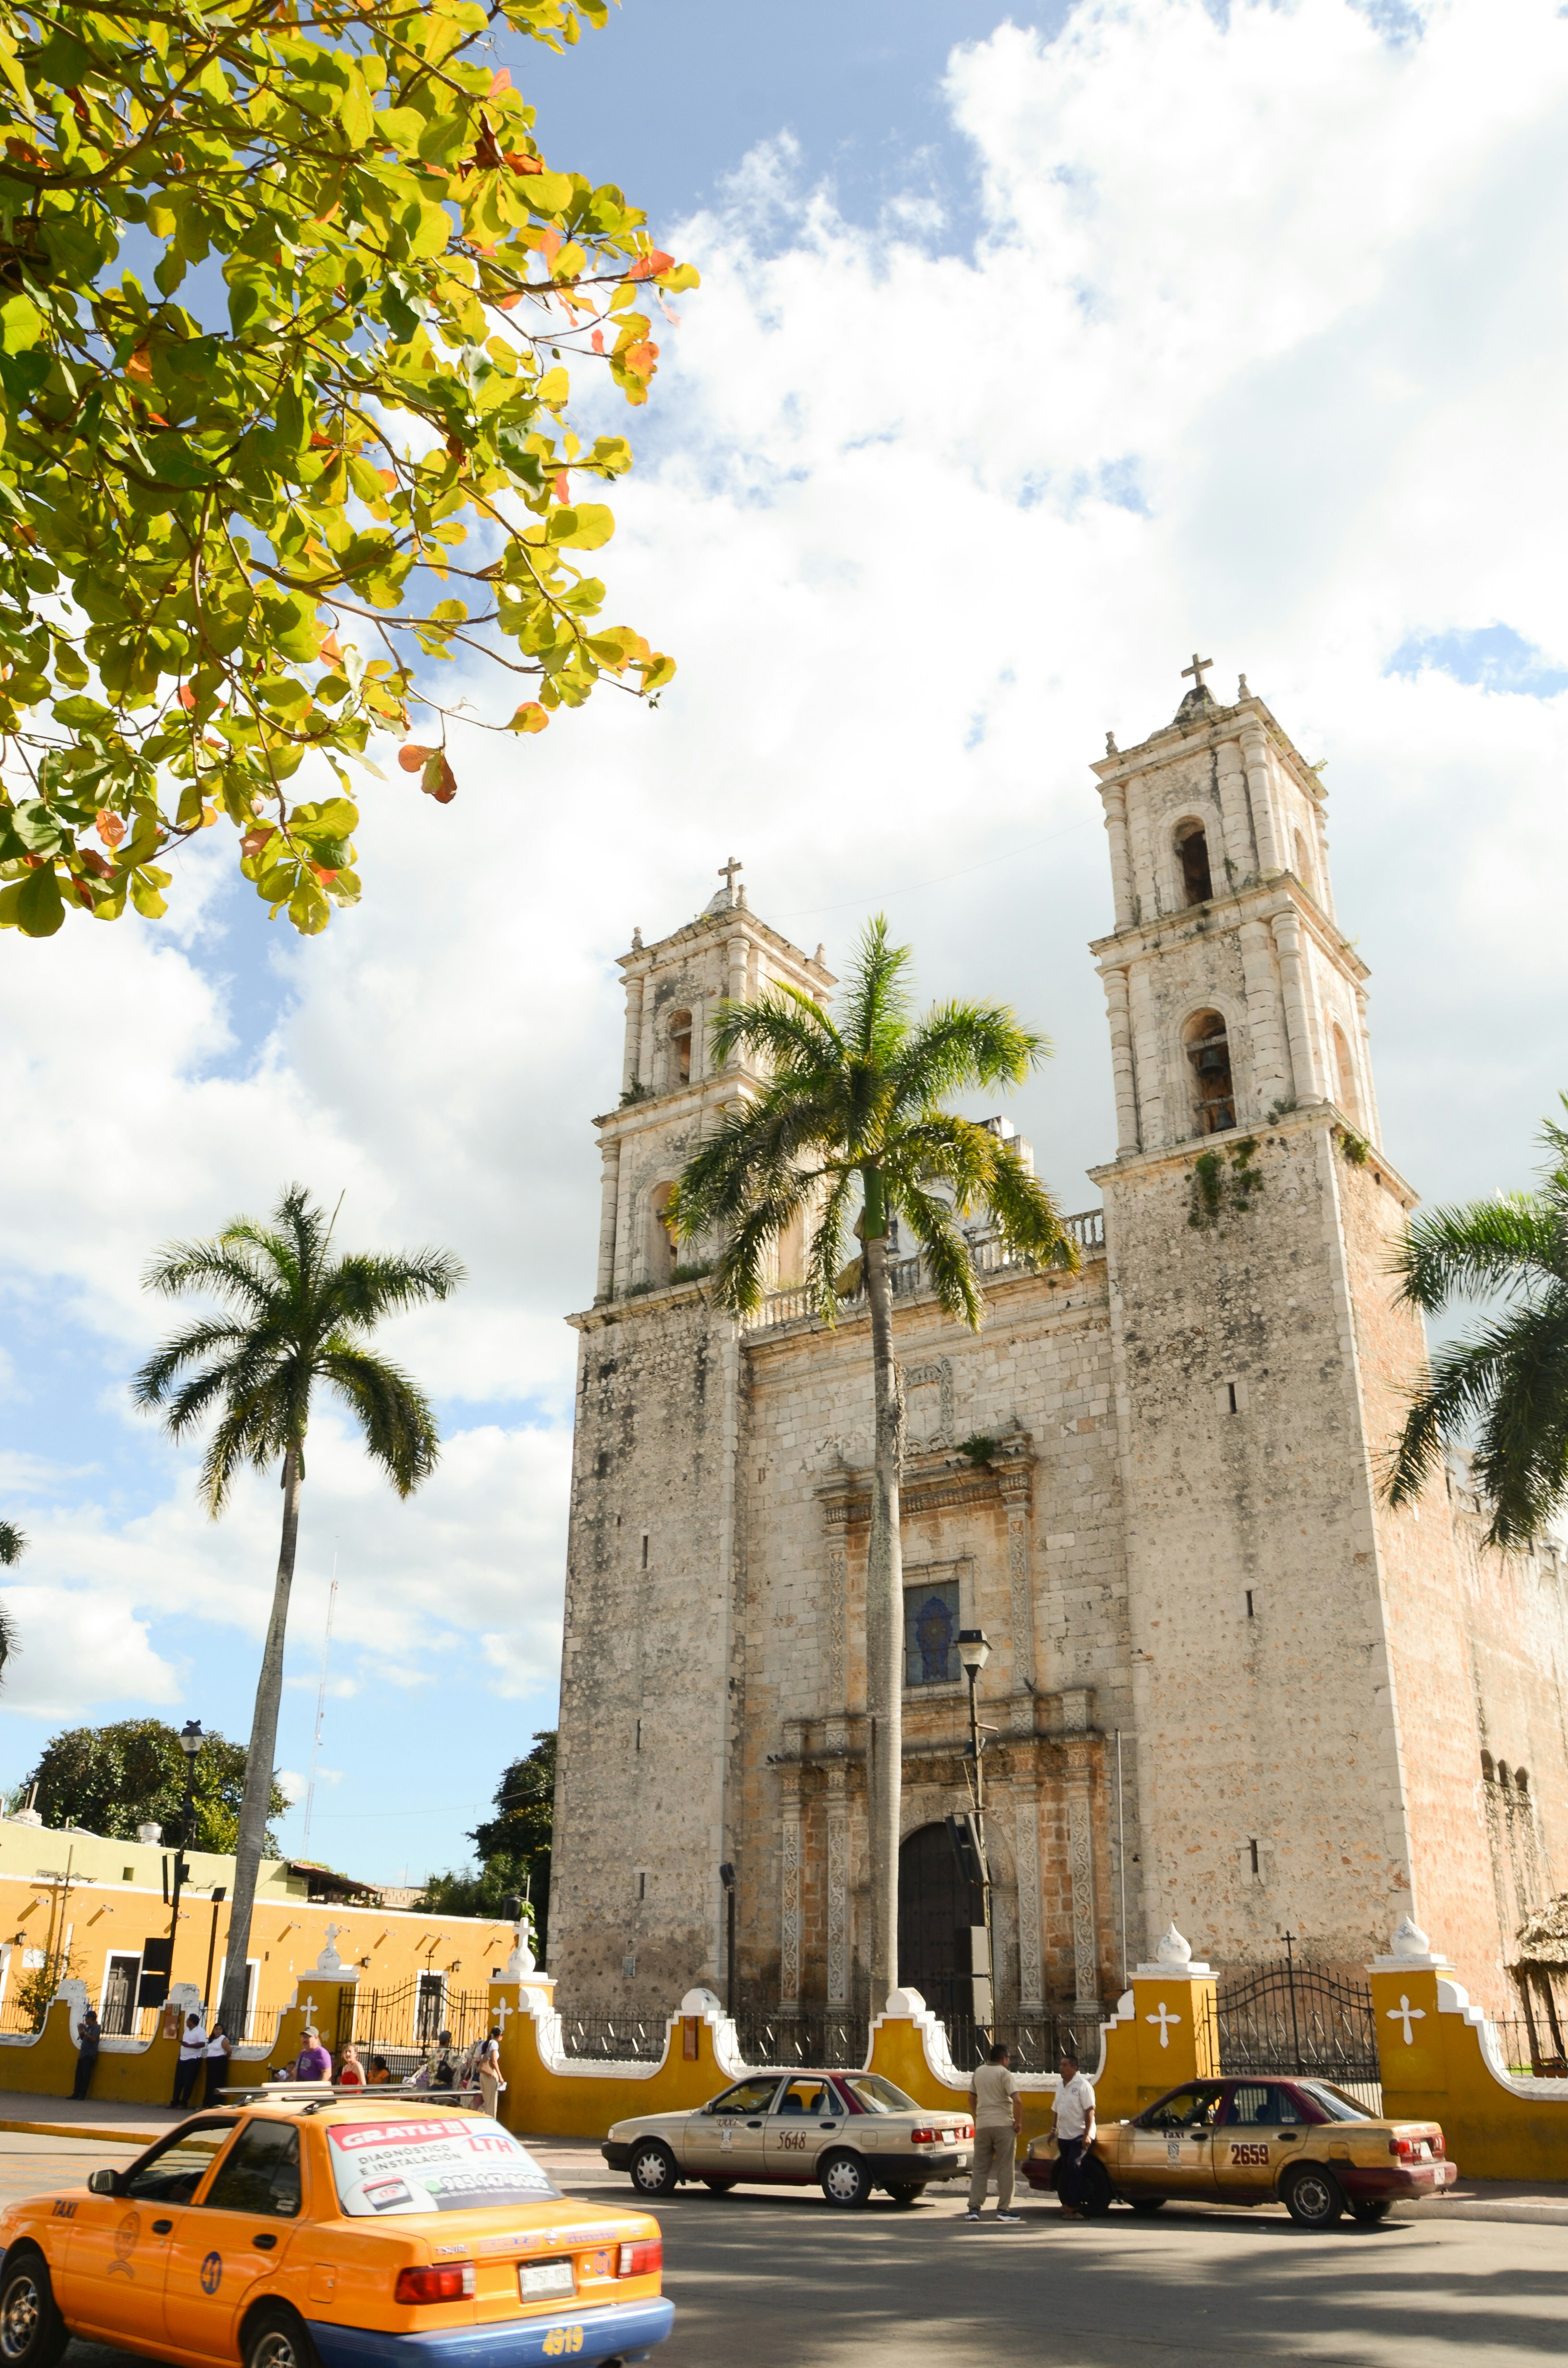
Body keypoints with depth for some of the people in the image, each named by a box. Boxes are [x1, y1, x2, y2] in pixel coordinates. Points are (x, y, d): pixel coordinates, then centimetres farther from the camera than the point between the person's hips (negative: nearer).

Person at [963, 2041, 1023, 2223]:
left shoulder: (979, 2073, 9)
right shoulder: (1005, 2074, -9)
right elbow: (1016, 2100, -18)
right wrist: (1019, 2123, -8)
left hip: (982, 2125, 5)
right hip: (1004, 2125, -5)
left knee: (980, 2167, 9)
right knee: (1005, 2168, 4)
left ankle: (974, 2208, 4)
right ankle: (1004, 2209, 3)